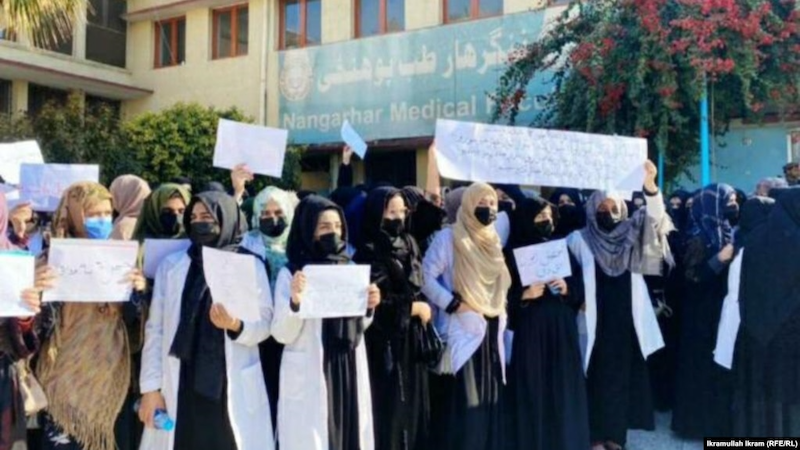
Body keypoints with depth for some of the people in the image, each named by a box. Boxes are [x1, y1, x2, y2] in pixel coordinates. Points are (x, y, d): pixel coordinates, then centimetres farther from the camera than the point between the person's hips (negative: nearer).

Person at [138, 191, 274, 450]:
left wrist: (236, 325, -21)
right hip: (181, 388, 2)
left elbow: (264, 325, -1)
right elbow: (155, 329, 6)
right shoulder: (171, 265, 10)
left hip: (232, 388, -1)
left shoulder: (251, 266, 5)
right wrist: (150, 387, 0)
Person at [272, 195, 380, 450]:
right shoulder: (290, 274, -6)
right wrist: (295, 301, -26)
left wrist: (369, 308, -3)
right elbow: (281, 334, -10)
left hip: (350, 371, 5)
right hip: (308, 376, -4)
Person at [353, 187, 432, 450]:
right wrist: (415, 307, -8)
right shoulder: (369, 254, -12)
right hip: (386, 344, -7)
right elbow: (377, 304, -18)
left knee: (414, 405, 12)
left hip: (413, 339, 7)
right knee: (390, 408, -1)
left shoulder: (409, 244, 10)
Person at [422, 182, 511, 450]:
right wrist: (453, 304, -15)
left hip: (491, 330, 7)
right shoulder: (449, 238, -5)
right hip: (463, 330, -7)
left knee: (490, 396, 9)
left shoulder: (493, 240, 16)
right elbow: (426, 277, -12)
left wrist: (500, 309, 7)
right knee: (462, 400, -9)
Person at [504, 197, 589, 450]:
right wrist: (525, 295, -20)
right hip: (530, 330, -4)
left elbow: (579, 290, 11)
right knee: (532, 392, -2)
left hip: (562, 329, 4)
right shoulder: (514, 254, -2)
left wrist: (566, 289, -9)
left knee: (564, 389, 8)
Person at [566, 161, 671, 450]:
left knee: (622, 376, 9)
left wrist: (650, 186, -24)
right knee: (598, 377, 1)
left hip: (626, 320, 4)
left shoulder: (631, 238, 7)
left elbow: (653, 220, -9)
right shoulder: (579, 240, -1)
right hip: (596, 322, -3)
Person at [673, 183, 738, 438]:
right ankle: (699, 420, 13)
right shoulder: (700, 238, -13)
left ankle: (721, 419, 24)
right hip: (704, 312, -7)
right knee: (704, 365, 1)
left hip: (726, 307, 8)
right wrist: (719, 259, -26)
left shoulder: (728, 232, 9)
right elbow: (692, 276, -20)